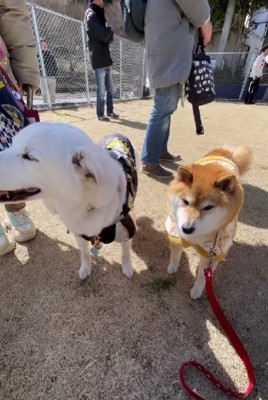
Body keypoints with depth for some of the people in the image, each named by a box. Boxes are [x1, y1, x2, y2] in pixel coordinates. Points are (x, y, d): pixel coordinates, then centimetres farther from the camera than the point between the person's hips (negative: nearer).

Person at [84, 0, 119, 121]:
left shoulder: (99, 15, 22)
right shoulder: (91, 15, -5)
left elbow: (109, 37, 17)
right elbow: (104, 35, -13)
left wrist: (109, 31, -1)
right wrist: (110, 28, 4)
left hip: (106, 59, 8)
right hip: (99, 60, -8)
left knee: (110, 90, 8)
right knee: (101, 91, -8)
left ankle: (110, 111, 16)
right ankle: (100, 114, -1)